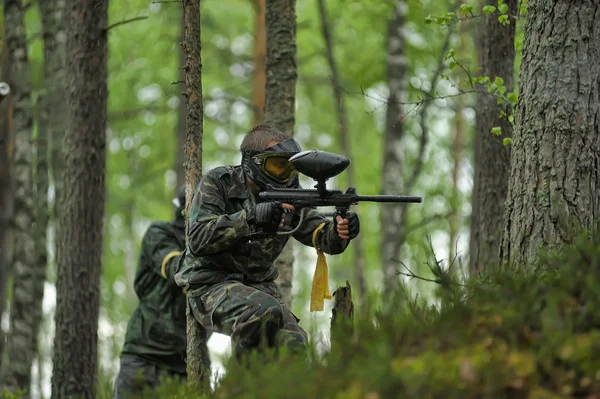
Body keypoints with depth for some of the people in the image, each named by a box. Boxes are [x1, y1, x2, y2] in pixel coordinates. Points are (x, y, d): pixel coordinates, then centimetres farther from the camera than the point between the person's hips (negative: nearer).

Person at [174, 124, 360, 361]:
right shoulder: (218, 183, -8)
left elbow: (320, 233, -3)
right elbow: (198, 239, -20)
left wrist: (339, 232, -29)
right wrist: (251, 217, -30)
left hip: (260, 286, 5)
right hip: (210, 287, -5)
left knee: (295, 343, -22)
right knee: (264, 311, -34)